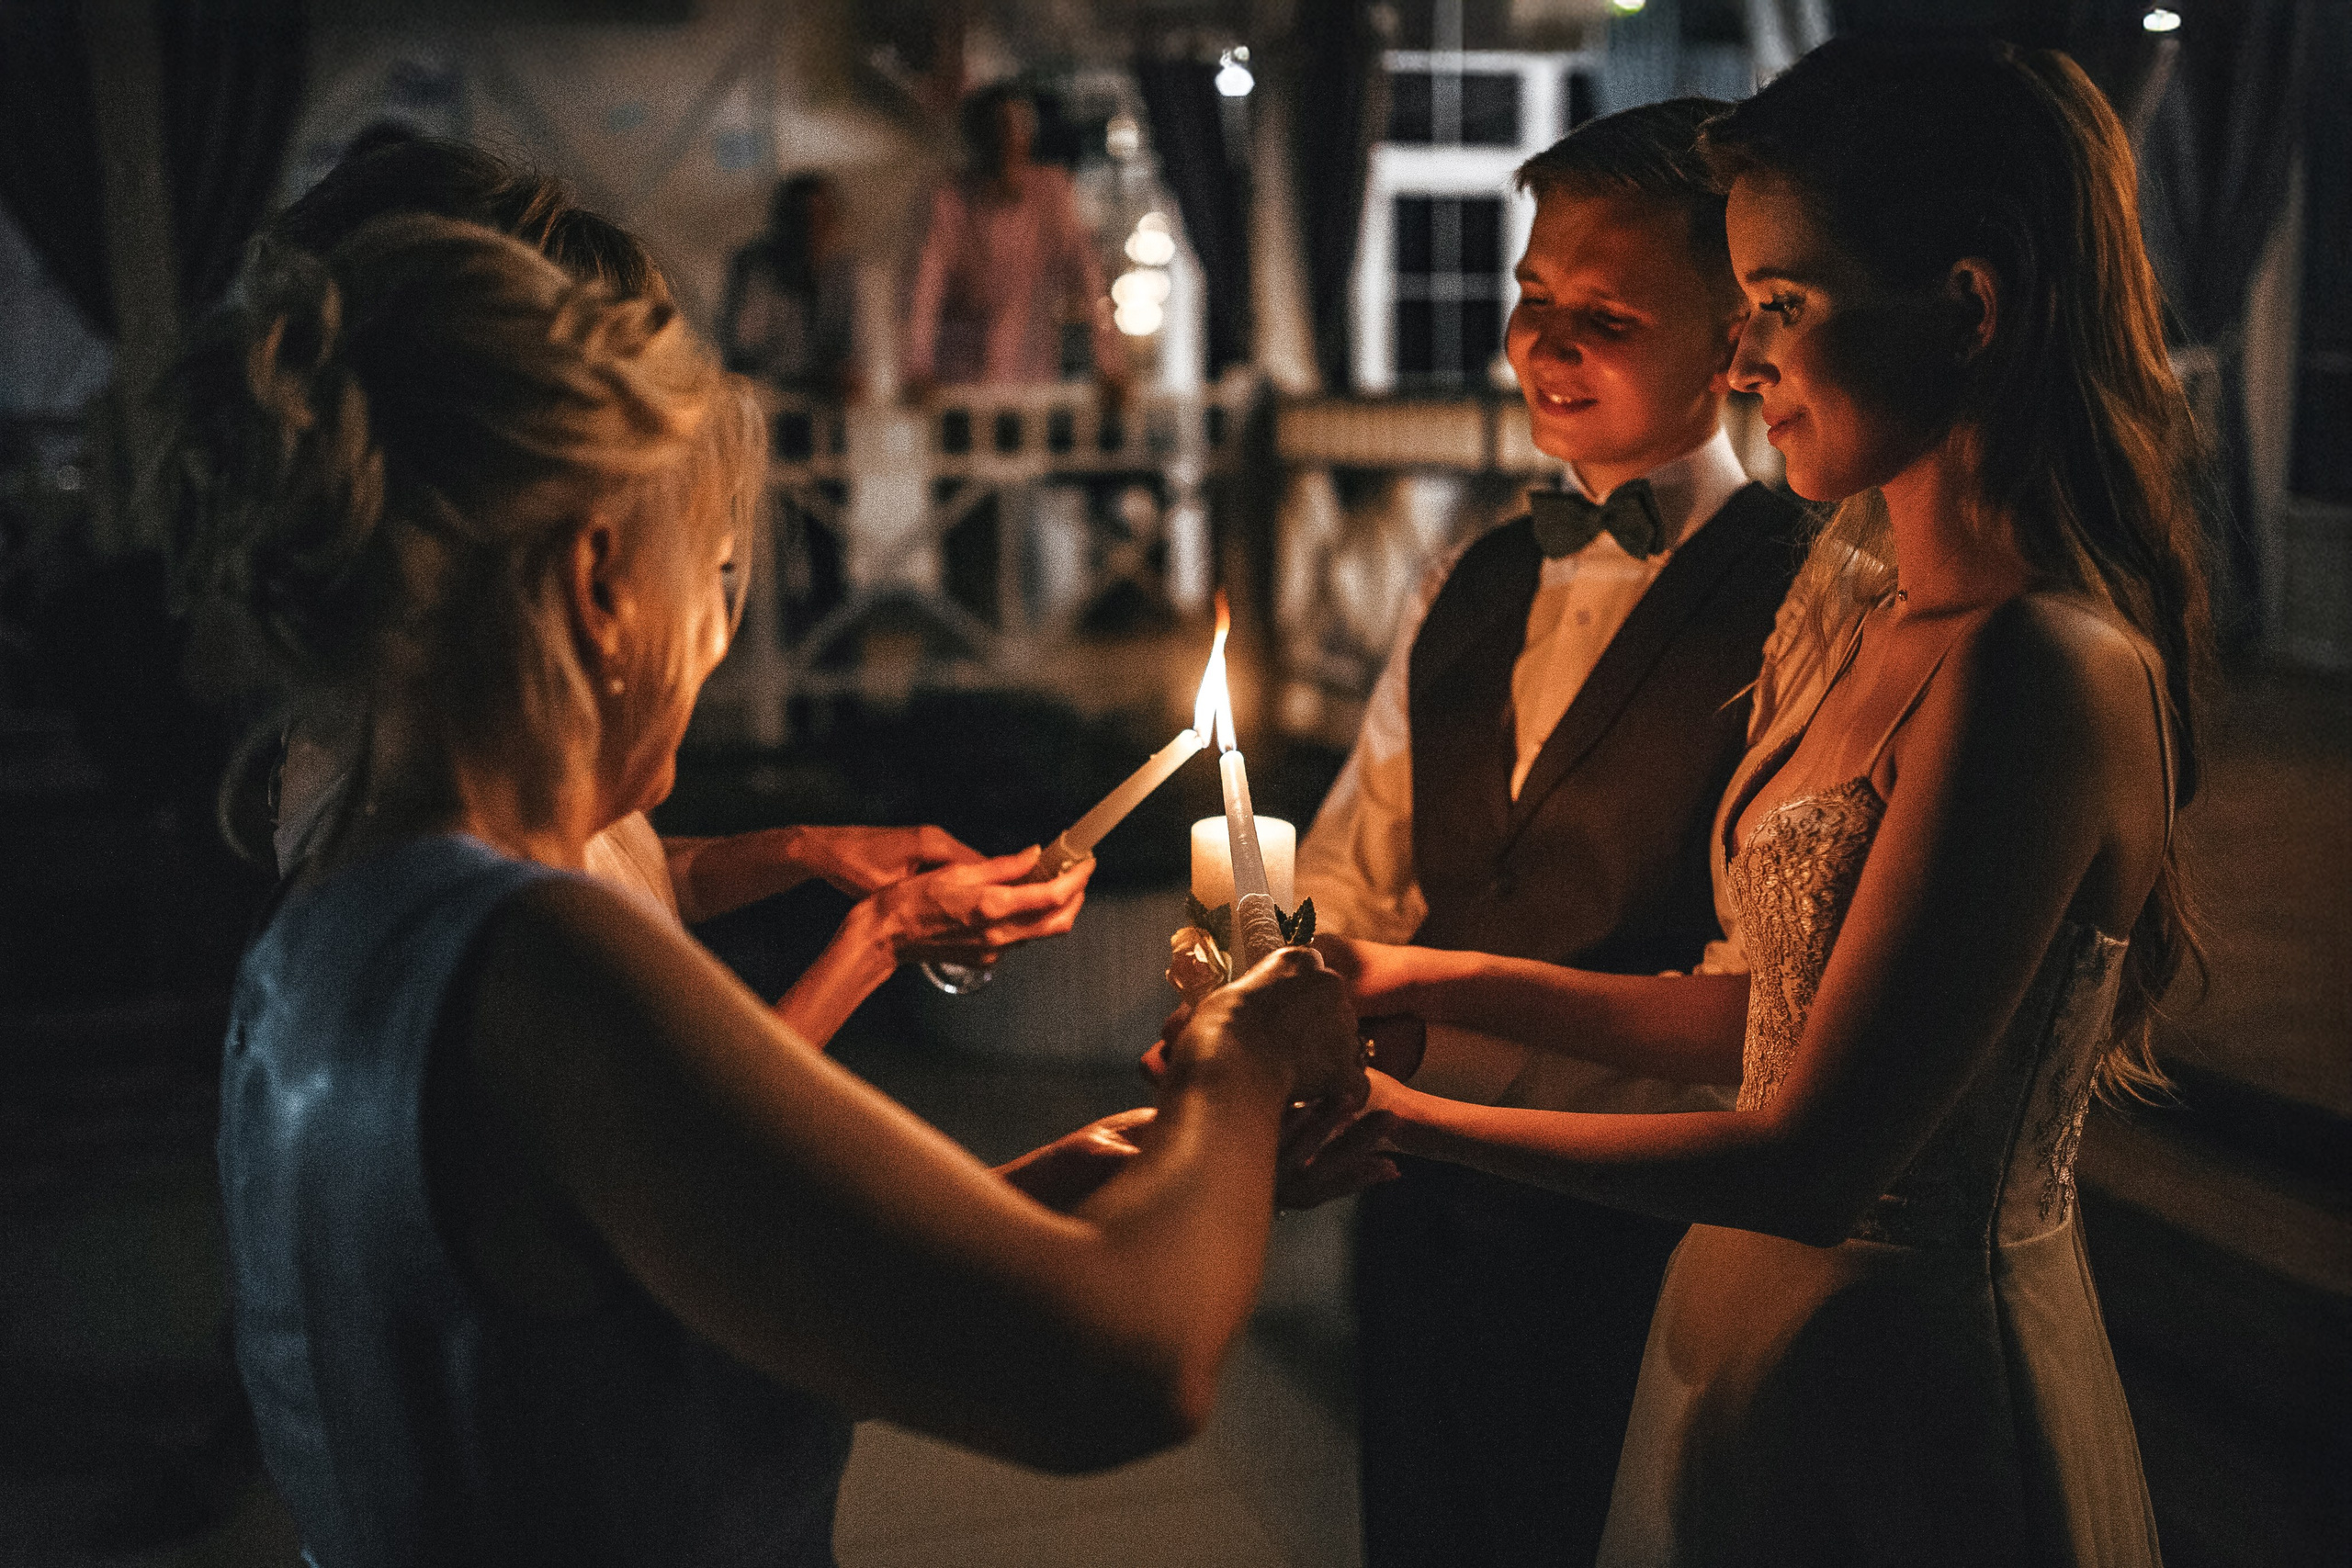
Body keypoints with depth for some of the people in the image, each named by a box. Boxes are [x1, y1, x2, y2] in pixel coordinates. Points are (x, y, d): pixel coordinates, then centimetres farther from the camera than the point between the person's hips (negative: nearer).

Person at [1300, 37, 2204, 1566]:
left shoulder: (2044, 672, -26)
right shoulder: (1889, 615, 3)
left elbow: (1813, 1164, -25)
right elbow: (1785, 1013, 6)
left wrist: (1399, 1117, -18)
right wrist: (1434, 979, 2)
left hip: (1911, 1393, -8)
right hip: (1763, 1327, 8)